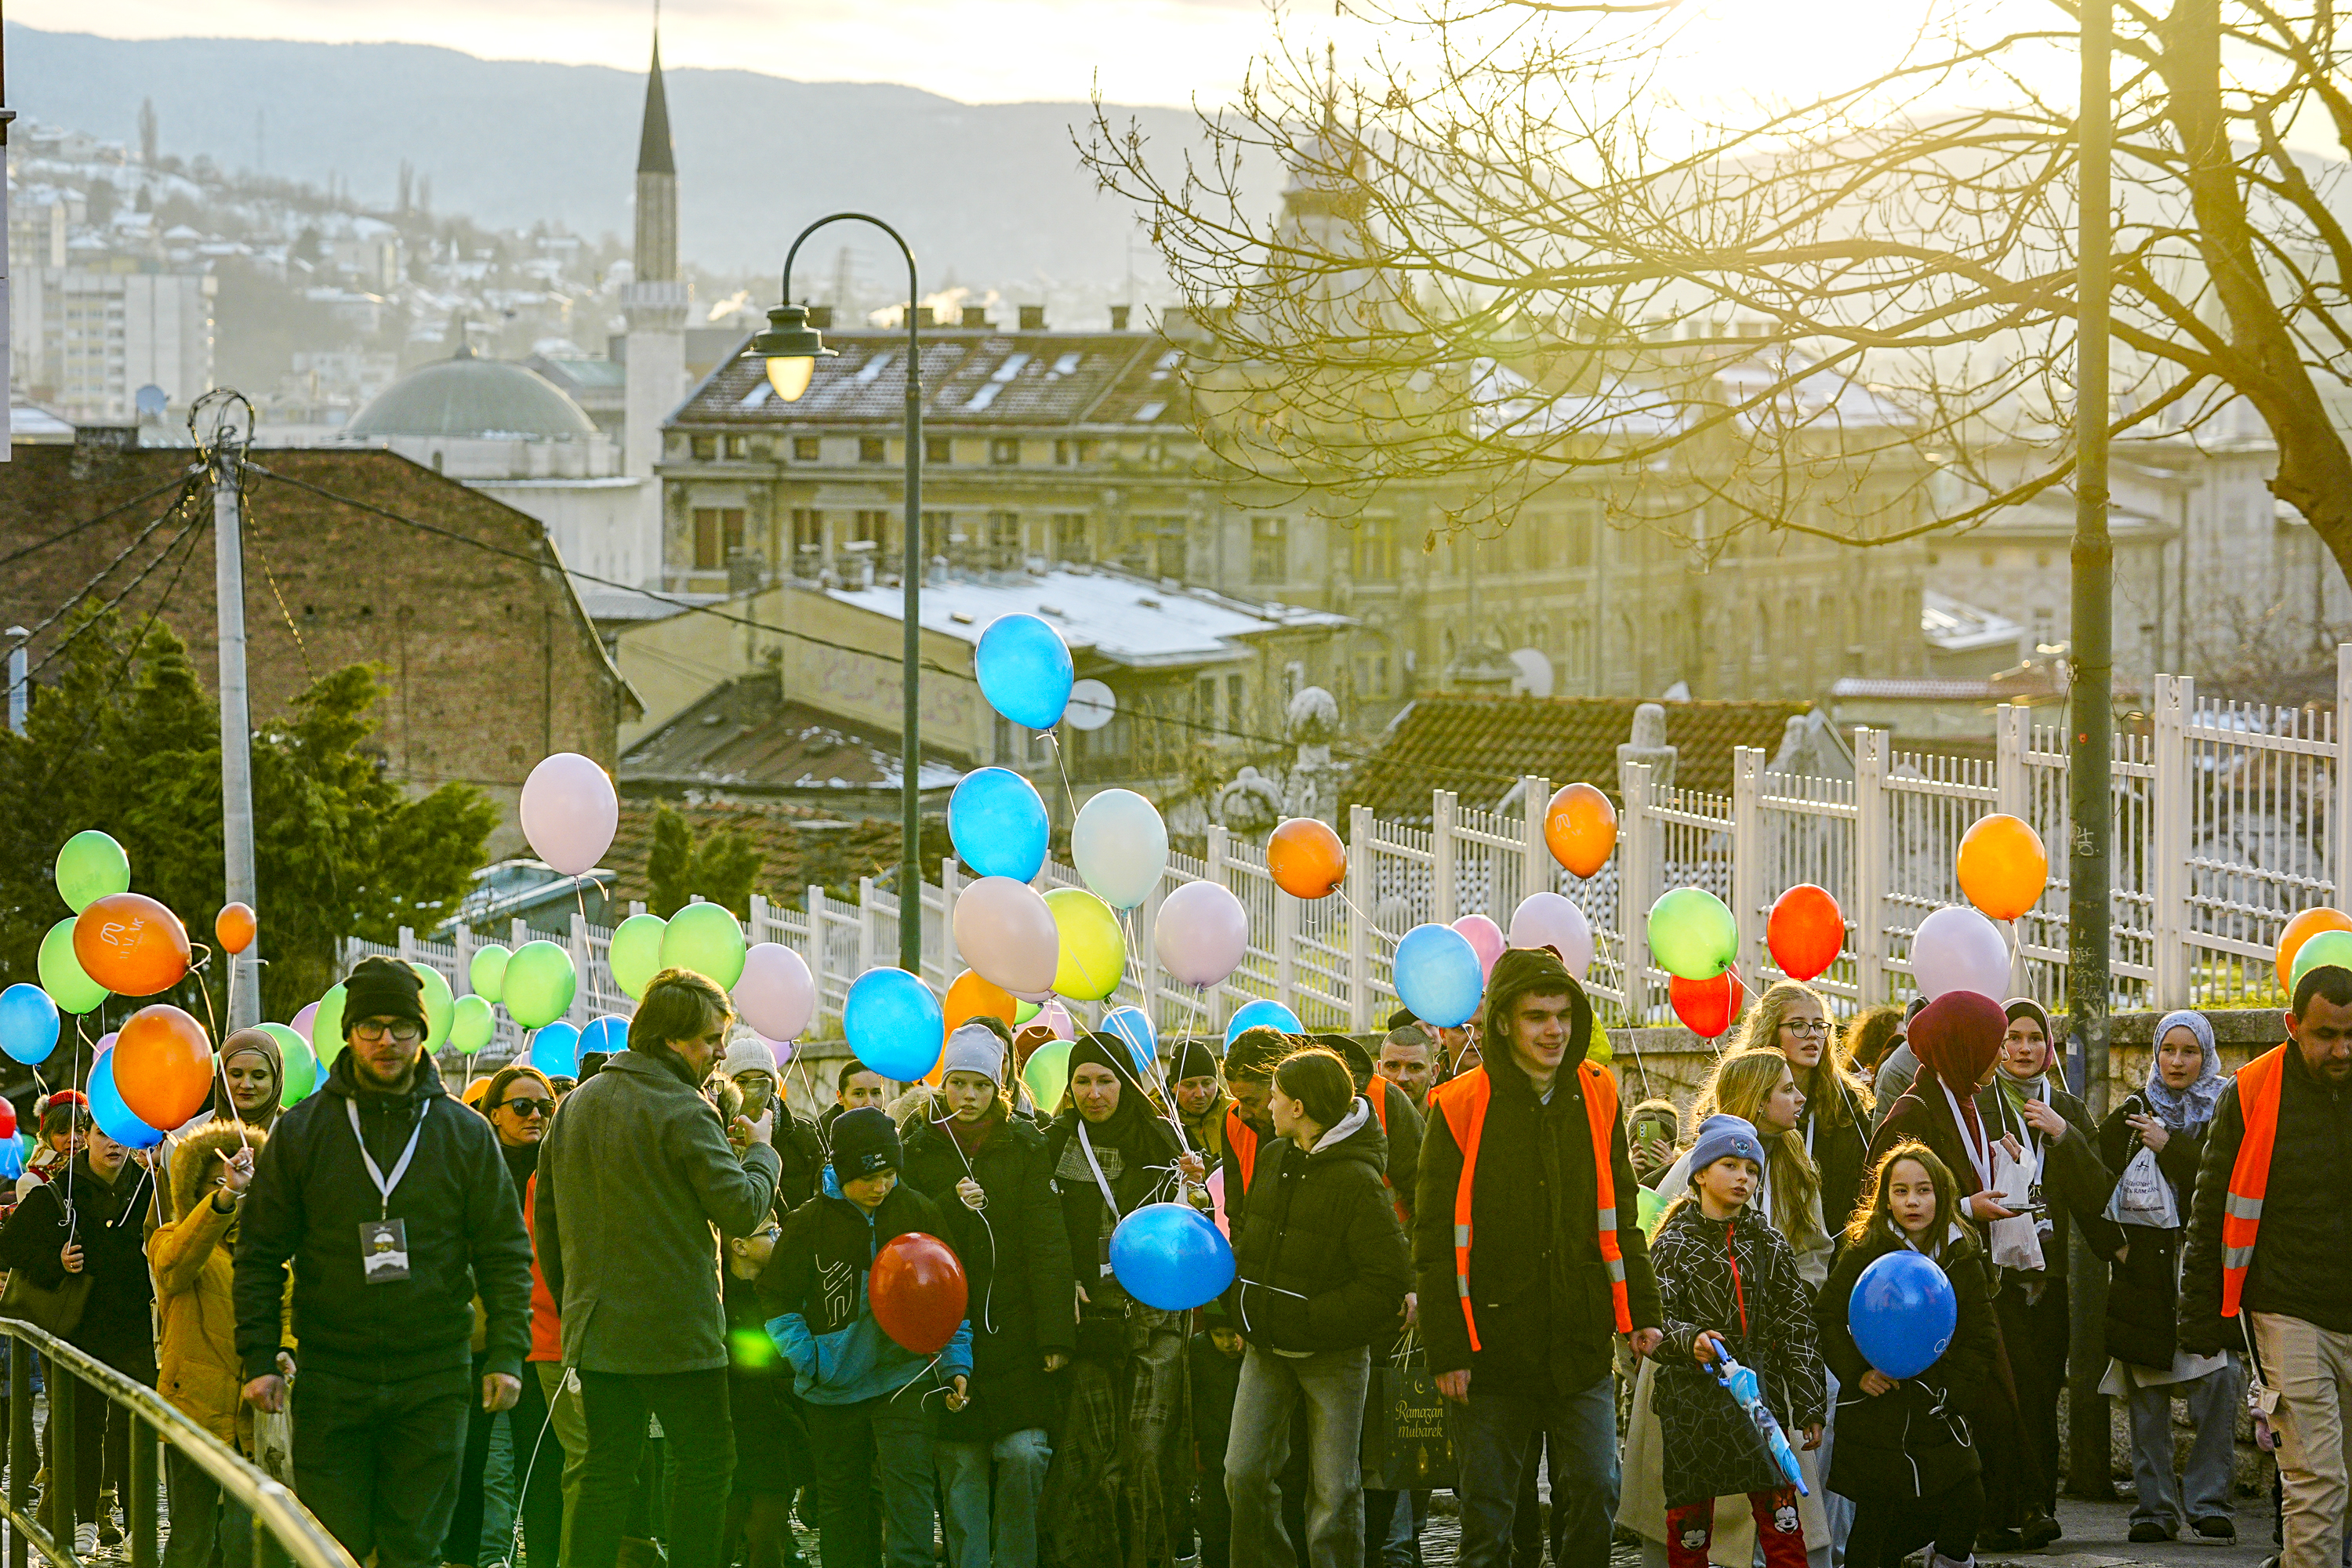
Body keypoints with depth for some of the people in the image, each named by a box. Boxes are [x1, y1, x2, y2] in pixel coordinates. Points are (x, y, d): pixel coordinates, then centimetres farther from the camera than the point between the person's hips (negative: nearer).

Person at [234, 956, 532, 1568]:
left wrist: (507, 1352, -5)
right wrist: (259, 1357, -5)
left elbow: (506, 1253, 6)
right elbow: (260, 1253, 5)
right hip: (331, 1375, 0)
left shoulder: (466, 1136, 6)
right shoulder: (301, 1133, 4)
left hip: (433, 1378, 0)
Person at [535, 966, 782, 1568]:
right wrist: (761, 1151, 3)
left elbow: (546, 1214, 15)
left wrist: (570, 1299, 23)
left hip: (597, 1330, 7)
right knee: (706, 1466, 2)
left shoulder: (578, 1104, 10)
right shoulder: (683, 1112, -14)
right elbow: (741, 1208, -15)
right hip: (675, 1329, -7)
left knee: (607, 1472, 9)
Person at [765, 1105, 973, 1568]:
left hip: (904, 1375, -1)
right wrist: (806, 1358, -7)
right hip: (836, 1383, 1)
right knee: (841, 1498, 11)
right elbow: (778, 1298, 3)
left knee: (907, 1487, -14)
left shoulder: (920, 1213, -1)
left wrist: (955, 1362, -3)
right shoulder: (811, 1221, -4)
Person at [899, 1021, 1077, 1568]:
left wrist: (1055, 1332, -9)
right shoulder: (918, 1147, 8)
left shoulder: (1025, 1147, 5)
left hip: (1013, 1331, -1)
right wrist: (950, 1207, -15)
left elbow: (1047, 1242, -2)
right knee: (960, 1462, 0)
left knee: (1024, 1454, -9)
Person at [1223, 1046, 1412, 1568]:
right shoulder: (1272, 1158, 5)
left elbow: (1388, 1282, -19)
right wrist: (1245, 1309, 7)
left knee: (1334, 1489, 0)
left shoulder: (1358, 1182, -17)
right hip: (1267, 1348, 6)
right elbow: (1246, 1235, 21)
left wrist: (1308, 1322, -20)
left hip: (1334, 1353, -6)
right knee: (1244, 1474, 3)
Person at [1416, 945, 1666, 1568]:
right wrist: (1446, 1348, -9)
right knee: (1487, 1511, 4)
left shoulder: (1596, 1096, 5)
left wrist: (1641, 1309, 6)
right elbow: (1435, 1239, -5)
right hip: (1492, 1348, -3)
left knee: (1594, 1493, 0)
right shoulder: (1461, 1107, -7)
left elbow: (1618, 1215, 14)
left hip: (1581, 1347, 3)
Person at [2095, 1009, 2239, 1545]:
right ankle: (2155, 1507, 3)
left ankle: (2209, 1501, -5)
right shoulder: (2130, 1116, 12)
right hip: (2144, 1271, 1)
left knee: (2218, 1382, -13)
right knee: (2146, 1397, -1)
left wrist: (2170, 1148, -9)